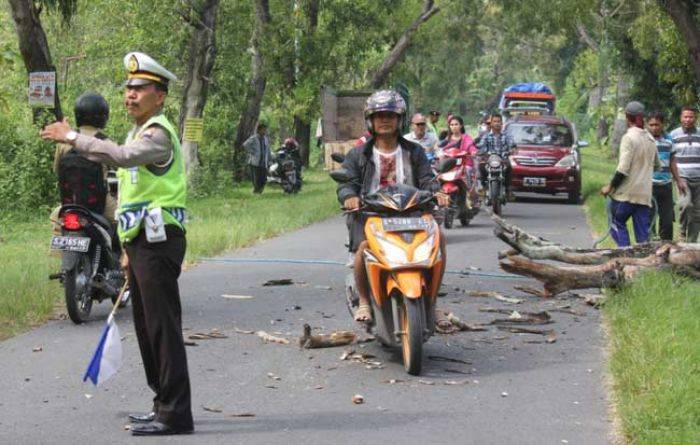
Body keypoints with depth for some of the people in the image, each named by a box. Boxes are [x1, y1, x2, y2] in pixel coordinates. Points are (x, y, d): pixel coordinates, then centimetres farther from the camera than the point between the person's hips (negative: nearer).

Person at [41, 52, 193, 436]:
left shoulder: (158, 133, -11)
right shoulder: (140, 133, 22)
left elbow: (124, 156, -34)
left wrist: (72, 138, -27)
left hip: (158, 242, -11)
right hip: (143, 242, 11)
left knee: (163, 328, -10)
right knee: (147, 329, 15)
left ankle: (176, 414, -9)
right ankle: (165, 404, 24)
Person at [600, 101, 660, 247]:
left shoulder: (629, 138, -11)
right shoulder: (650, 139, 10)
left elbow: (623, 169, -17)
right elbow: (657, 164, 23)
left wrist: (610, 186, -9)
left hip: (626, 193, -6)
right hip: (645, 194, 6)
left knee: (618, 224, 6)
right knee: (643, 234, 5)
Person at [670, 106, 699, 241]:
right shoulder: (674, 135, 4)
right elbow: (672, 159, 3)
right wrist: (678, 179, -6)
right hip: (683, 178, -2)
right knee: (686, 205, -23)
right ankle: (683, 233, -4)